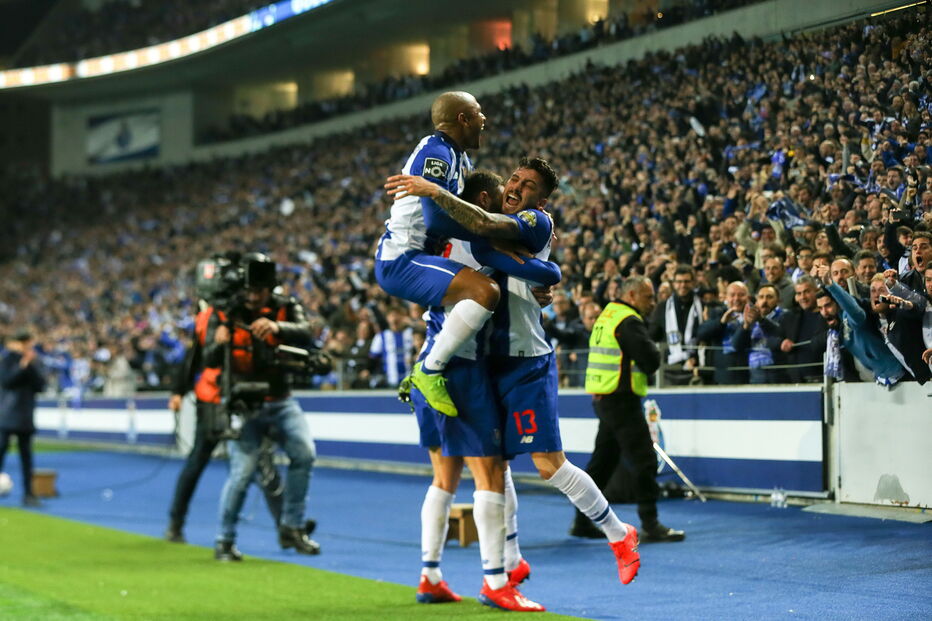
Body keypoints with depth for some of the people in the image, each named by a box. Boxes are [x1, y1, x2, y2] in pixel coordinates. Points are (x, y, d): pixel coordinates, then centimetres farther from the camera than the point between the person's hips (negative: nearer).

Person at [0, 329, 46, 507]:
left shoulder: (33, 359, 7)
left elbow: (40, 385, -1)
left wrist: (32, 365, -12)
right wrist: (22, 366, -19)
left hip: (25, 415, 4)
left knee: (26, 454, 6)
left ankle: (28, 494, 8)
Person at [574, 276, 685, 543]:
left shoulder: (606, 316, 16)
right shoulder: (628, 322, -14)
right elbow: (651, 361, -17)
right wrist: (652, 349, 3)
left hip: (603, 398, 10)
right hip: (621, 400, -10)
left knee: (603, 459, 16)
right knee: (644, 460, -6)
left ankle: (582, 521, 20)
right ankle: (650, 525, -6)